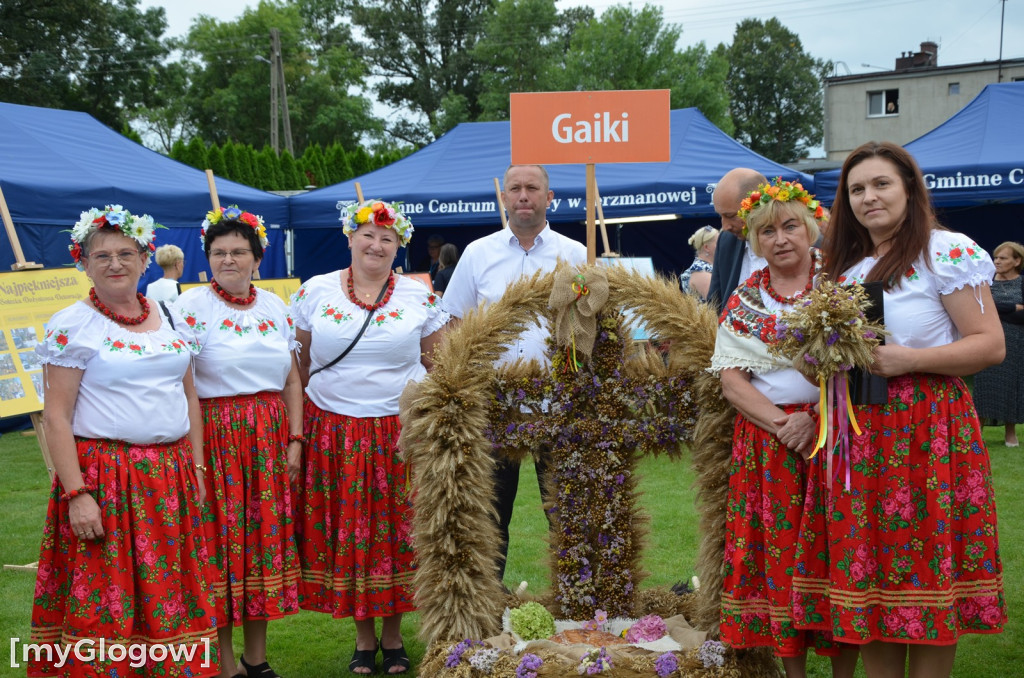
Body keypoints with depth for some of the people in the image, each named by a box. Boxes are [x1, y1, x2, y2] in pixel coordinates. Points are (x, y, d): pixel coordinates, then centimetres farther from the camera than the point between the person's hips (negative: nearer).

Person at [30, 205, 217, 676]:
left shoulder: (168, 317, 11)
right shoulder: (70, 326, -5)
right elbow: (56, 417, -8)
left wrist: (196, 467, 10)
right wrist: (76, 493, -15)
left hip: (171, 477, 5)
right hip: (103, 475, -5)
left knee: (169, 596, 8)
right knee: (103, 606, -1)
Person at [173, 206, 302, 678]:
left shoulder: (274, 306, 11)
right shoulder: (191, 307, -5)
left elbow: (291, 379, 13)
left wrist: (295, 440, 5)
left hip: (269, 437, 5)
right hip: (215, 436, -5)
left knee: (266, 535, 8)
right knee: (221, 538, 0)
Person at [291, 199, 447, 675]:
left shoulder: (420, 297, 3)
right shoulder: (314, 292, 2)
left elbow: (436, 363, 7)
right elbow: (298, 363, 7)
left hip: (402, 433, 0)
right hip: (334, 433, 0)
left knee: (398, 531, 5)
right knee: (346, 533, 5)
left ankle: (393, 636, 22)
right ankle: (364, 638, 21)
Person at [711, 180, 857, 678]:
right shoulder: (744, 301, 8)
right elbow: (731, 379, 1)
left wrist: (814, 417, -17)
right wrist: (781, 423, -13)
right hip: (767, 445, 2)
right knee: (779, 552, 5)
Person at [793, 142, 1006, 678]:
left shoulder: (947, 252, -5)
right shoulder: (846, 267, 14)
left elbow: (990, 345, -10)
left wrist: (906, 359, -19)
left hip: (927, 430, -5)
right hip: (857, 433, 6)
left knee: (926, 580, -1)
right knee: (867, 577, 6)